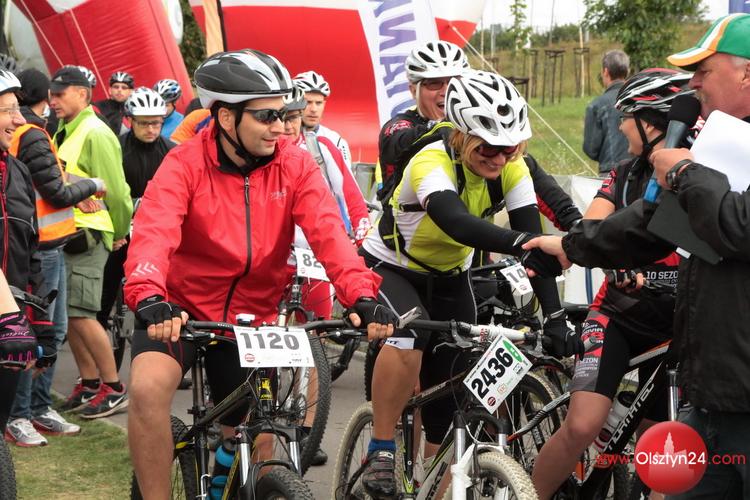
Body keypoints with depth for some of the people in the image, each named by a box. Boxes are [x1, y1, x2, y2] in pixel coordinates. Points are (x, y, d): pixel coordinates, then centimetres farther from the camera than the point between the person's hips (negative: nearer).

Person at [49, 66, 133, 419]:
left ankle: (115, 389, 0)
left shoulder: (95, 134, -14)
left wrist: (120, 233, -3)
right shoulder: (64, 133, 15)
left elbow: (117, 191, -15)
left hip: (87, 236, -9)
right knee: (68, 314, 10)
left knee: (81, 314, -9)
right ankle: (89, 385, 19)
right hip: (64, 235, 9)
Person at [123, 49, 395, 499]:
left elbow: (328, 233, -19)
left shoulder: (295, 165, -9)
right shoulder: (186, 165, -16)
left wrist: (362, 296, -36)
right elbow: (154, 233, -30)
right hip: (183, 309, -3)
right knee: (148, 389, -29)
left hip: (253, 315, 3)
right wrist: (149, 299, -49)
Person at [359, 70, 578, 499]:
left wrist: (554, 317, -35)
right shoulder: (433, 162, -34)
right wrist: (520, 243, -69)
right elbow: (456, 222, -53)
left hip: (449, 277, 5)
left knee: (449, 388, 2)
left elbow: (532, 237, -24)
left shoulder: (512, 170, -18)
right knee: (409, 335, -35)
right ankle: (381, 452, -19)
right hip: (390, 268, -5)